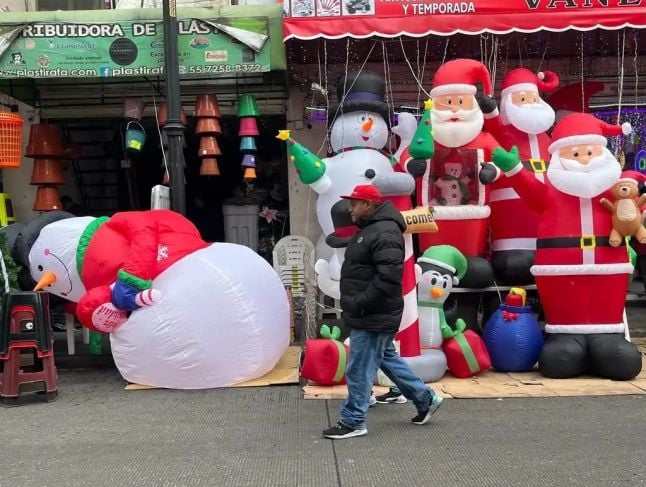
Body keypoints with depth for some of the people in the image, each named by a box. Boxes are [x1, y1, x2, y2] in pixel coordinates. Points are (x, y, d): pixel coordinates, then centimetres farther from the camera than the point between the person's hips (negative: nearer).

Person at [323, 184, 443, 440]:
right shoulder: (369, 229, 15)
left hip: (373, 317, -11)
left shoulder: (384, 233, -20)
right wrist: (356, 305, 15)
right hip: (370, 315, 11)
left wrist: (360, 304, -24)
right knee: (387, 358, 21)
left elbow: (388, 277, -28)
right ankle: (425, 398, 33)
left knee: (359, 370, -1)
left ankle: (353, 422, 12)